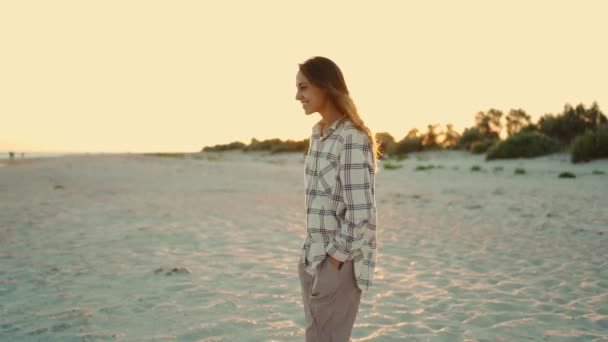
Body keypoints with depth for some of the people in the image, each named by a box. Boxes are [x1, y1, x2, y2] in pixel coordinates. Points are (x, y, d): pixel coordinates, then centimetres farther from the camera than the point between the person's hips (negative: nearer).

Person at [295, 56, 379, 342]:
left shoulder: (353, 139, -17)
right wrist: (310, 255, 11)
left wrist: (333, 259, -14)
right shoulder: (317, 133, 10)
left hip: (340, 261, -8)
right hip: (314, 257, 8)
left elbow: (360, 214, -20)